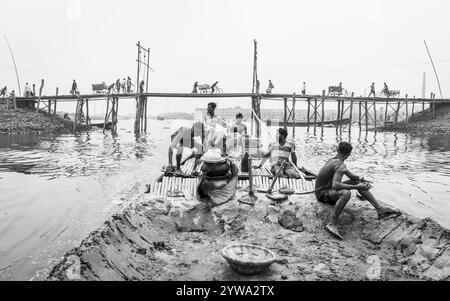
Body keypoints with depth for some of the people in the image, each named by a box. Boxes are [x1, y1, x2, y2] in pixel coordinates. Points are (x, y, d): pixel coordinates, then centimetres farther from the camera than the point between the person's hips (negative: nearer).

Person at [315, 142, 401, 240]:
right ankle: (332, 224, -31)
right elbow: (335, 185, -36)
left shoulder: (333, 160, 6)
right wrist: (357, 187, -34)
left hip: (329, 190, 10)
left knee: (358, 182, 9)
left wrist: (360, 179, -1)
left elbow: (350, 175, 17)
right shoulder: (340, 165, -22)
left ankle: (380, 209, 8)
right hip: (323, 194, -10)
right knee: (346, 193, -40)